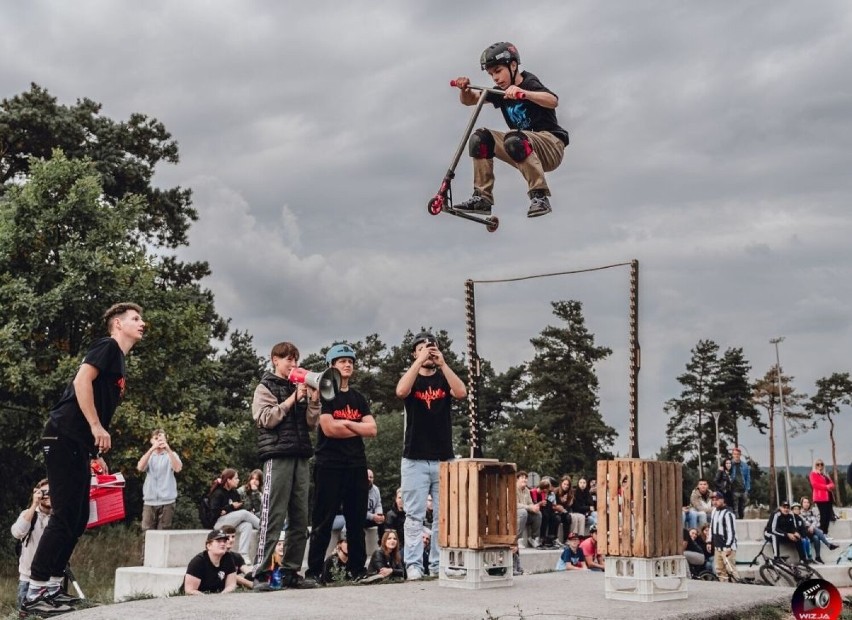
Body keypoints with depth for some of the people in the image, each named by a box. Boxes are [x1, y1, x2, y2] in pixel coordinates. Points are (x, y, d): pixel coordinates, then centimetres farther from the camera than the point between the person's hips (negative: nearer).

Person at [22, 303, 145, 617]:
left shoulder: (120, 362, 24)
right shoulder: (107, 346, -3)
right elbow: (82, 380, -18)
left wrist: (96, 454, 21)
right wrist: (97, 427, -20)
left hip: (79, 443, 10)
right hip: (64, 436, -10)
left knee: (77, 520, 9)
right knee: (64, 516, -11)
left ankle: (50, 590, 14)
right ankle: (34, 594, -7)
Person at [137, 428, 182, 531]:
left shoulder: (171, 455, 9)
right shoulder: (149, 455, 15)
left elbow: (177, 468, -13)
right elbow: (140, 467, -8)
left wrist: (168, 450, -22)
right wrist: (152, 449, -18)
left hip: (167, 501, -2)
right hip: (149, 501, 2)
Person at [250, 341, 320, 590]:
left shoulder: (300, 387, 21)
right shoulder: (266, 387, 7)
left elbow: (311, 423, 16)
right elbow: (266, 418, -8)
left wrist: (313, 400, 0)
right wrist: (293, 399, -9)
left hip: (300, 456, 6)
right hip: (277, 455, -6)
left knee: (300, 518, 4)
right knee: (273, 516, -10)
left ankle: (292, 572, 9)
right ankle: (261, 573, -9)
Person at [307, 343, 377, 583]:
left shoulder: (359, 398, 17)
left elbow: (372, 429, 4)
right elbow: (329, 429, -13)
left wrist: (346, 423, -8)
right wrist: (358, 428, -2)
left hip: (357, 465, 6)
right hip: (329, 465, -5)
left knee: (356, 520, 8)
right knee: (323, 521, -4)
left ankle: (357, 569, 14)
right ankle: (314, 570, 0)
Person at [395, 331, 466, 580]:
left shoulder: (444, 379, 9)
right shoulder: (410, 378, 6)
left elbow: (461, 392, -12)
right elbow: (401, 392, -19)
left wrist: (442, 363, -15)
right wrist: (420, 361, -18)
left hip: (444, 459, 2)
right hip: (415, 459, -2)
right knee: (414, 516, -4)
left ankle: (439, 564, 7)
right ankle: (413, 565, -4)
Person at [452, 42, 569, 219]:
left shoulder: (529, 84, -12)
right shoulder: (499, 92, 10)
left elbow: (553, 101, -33)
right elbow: (469, 100, 11)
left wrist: (524, 93, -49)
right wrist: (465, 89, -13)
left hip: (551, 146, -7)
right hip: (527, 151, 7)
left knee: (514, 140, -36)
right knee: (480, 138, -5)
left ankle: (540, 196, -31)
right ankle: (482, 198, -6)